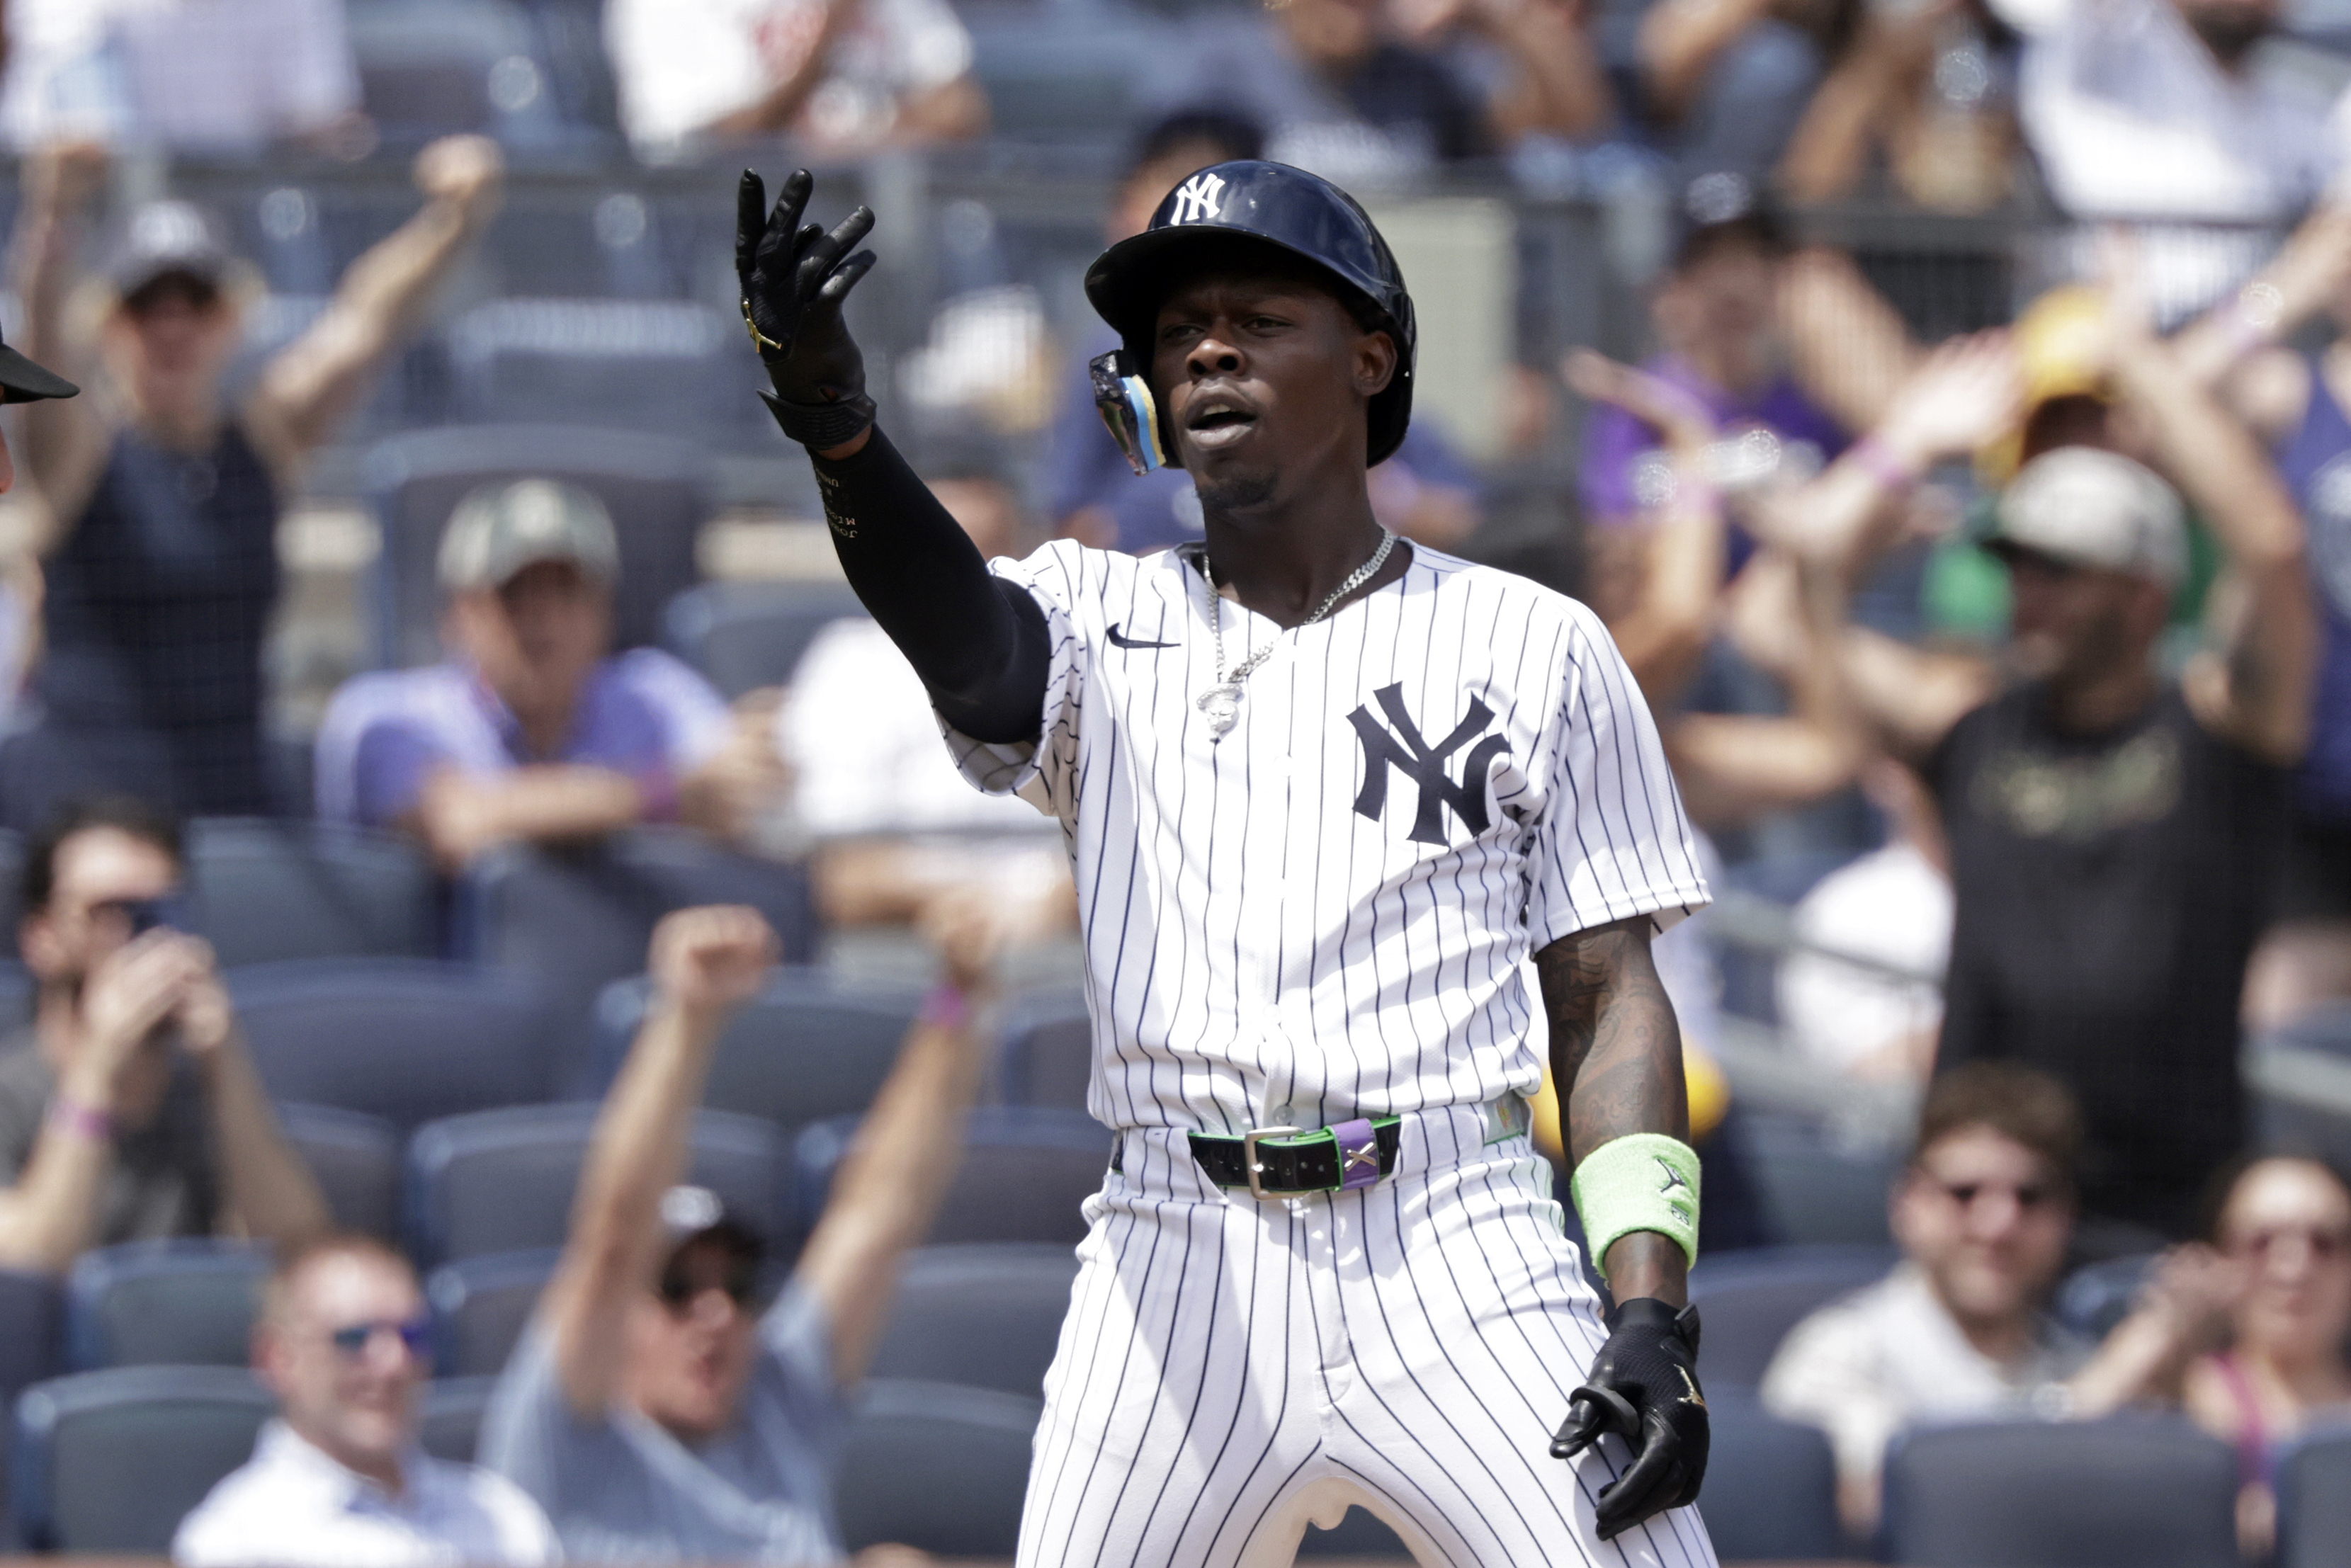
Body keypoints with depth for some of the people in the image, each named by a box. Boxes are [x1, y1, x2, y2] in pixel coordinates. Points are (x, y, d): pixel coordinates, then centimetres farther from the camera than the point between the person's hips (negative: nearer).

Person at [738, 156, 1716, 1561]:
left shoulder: (1537, 645, 11)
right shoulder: (1103, 621, 13)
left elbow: (1609, 997, 7)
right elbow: (969, 641, -11)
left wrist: (1651, 1310, -6)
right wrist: (837, 425, -32)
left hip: (1460, 1263, -1)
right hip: (1177, 1275, 1)